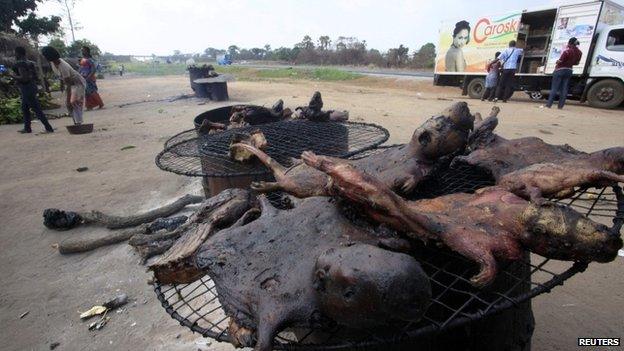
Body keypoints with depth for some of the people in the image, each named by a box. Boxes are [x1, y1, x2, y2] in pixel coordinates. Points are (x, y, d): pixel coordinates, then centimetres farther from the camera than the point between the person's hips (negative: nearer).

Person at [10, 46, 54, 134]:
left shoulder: (20, 63, -15)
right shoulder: (29, 63, 11)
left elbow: (24, 78, -24)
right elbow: (36, 77, 16)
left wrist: (14, 76, -7)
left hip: (27, 90, -10)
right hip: (32, 87, 10)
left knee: (37, 110, -8)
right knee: (24, 108, 18)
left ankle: (49, 128, -8)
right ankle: (27, 128, 24)